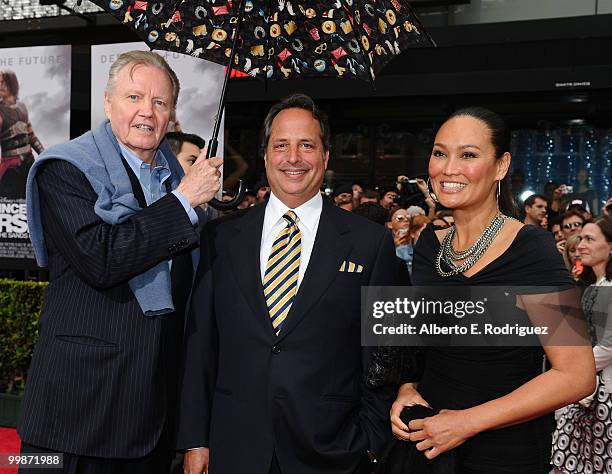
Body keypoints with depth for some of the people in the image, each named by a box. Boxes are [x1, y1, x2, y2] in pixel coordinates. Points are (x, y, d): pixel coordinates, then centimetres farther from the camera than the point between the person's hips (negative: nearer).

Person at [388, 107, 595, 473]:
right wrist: (407, 390, -6)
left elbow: (577, 375, -18)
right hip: (426, 442, 5)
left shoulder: (531, 249, -16)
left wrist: (468, 421, -19)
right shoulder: (429, 245, 0)